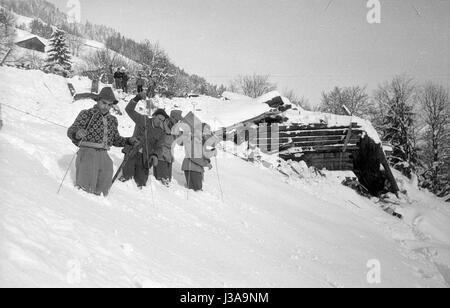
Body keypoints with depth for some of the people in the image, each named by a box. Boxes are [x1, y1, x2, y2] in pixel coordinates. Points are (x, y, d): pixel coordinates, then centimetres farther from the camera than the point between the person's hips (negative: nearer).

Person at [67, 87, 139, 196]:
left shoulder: (112, 120, 17)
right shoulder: (87, 114, 1)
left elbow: (116, 139, 23)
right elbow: (71, 131, -5)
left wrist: (129, 141, 4)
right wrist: (77, 133, -30)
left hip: (103, 154, 4)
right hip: (87, 151, -4)